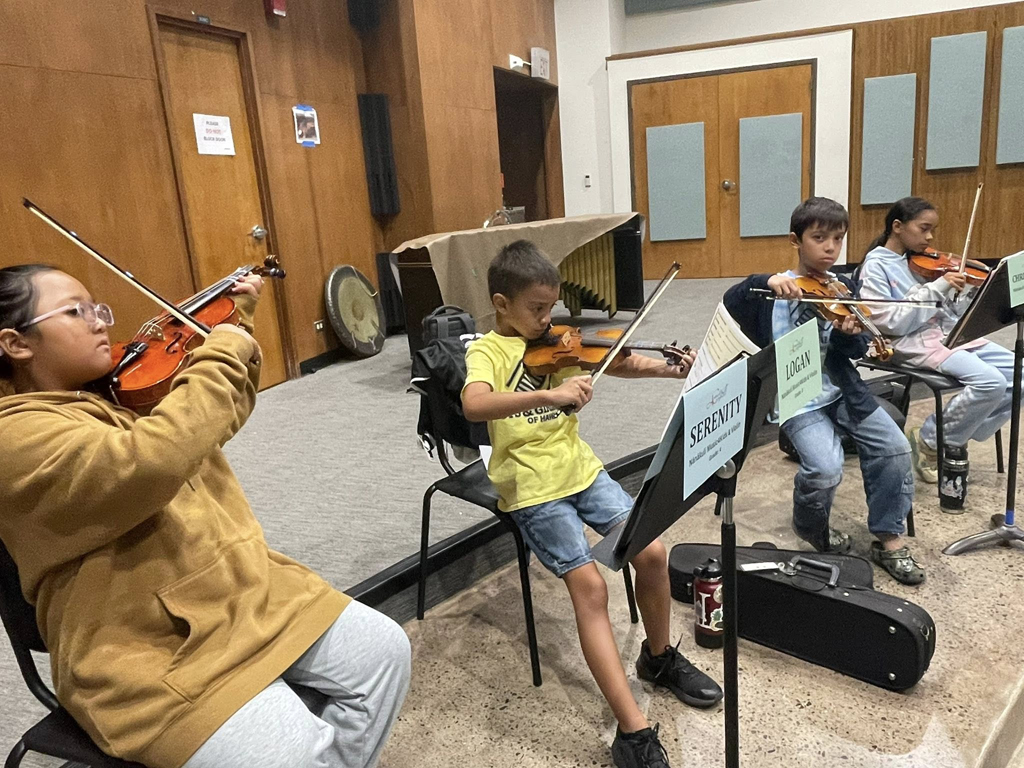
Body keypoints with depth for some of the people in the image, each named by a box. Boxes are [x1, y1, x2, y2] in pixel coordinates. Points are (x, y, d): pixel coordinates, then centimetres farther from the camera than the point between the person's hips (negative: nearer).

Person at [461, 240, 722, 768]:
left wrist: (671, 369, -20)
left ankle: (659, 657, 22)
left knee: (652, 552, -6)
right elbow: (474, 406, -31)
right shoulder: (488, 351, -9)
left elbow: (617, 363, -2)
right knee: (589, 587, -19)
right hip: (532, 490, -5)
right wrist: (548, 394, -44)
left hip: (580, 469, 6)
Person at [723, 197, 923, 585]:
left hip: (842, 391, 5)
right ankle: (811, 527, 12)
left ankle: (889, 537, 9)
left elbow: (857, 350, 3)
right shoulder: (776, 289, -4)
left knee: (895, 448, -11)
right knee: (825, 469, -22)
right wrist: (765, 282, -35)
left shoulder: (842, 289, 7)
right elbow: (731, 302, -20)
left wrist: (847, 335, -19)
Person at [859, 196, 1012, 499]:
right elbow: (890, 323, -18)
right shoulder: (876, 266, -6)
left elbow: (950, 311, 15)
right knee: (990, 382, -26)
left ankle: (956, 438, 7)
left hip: (950, 332, 8)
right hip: (914, 342, -8)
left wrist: (974, 290, -2)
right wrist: (937, 288, -19)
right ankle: (931, 440, -3)